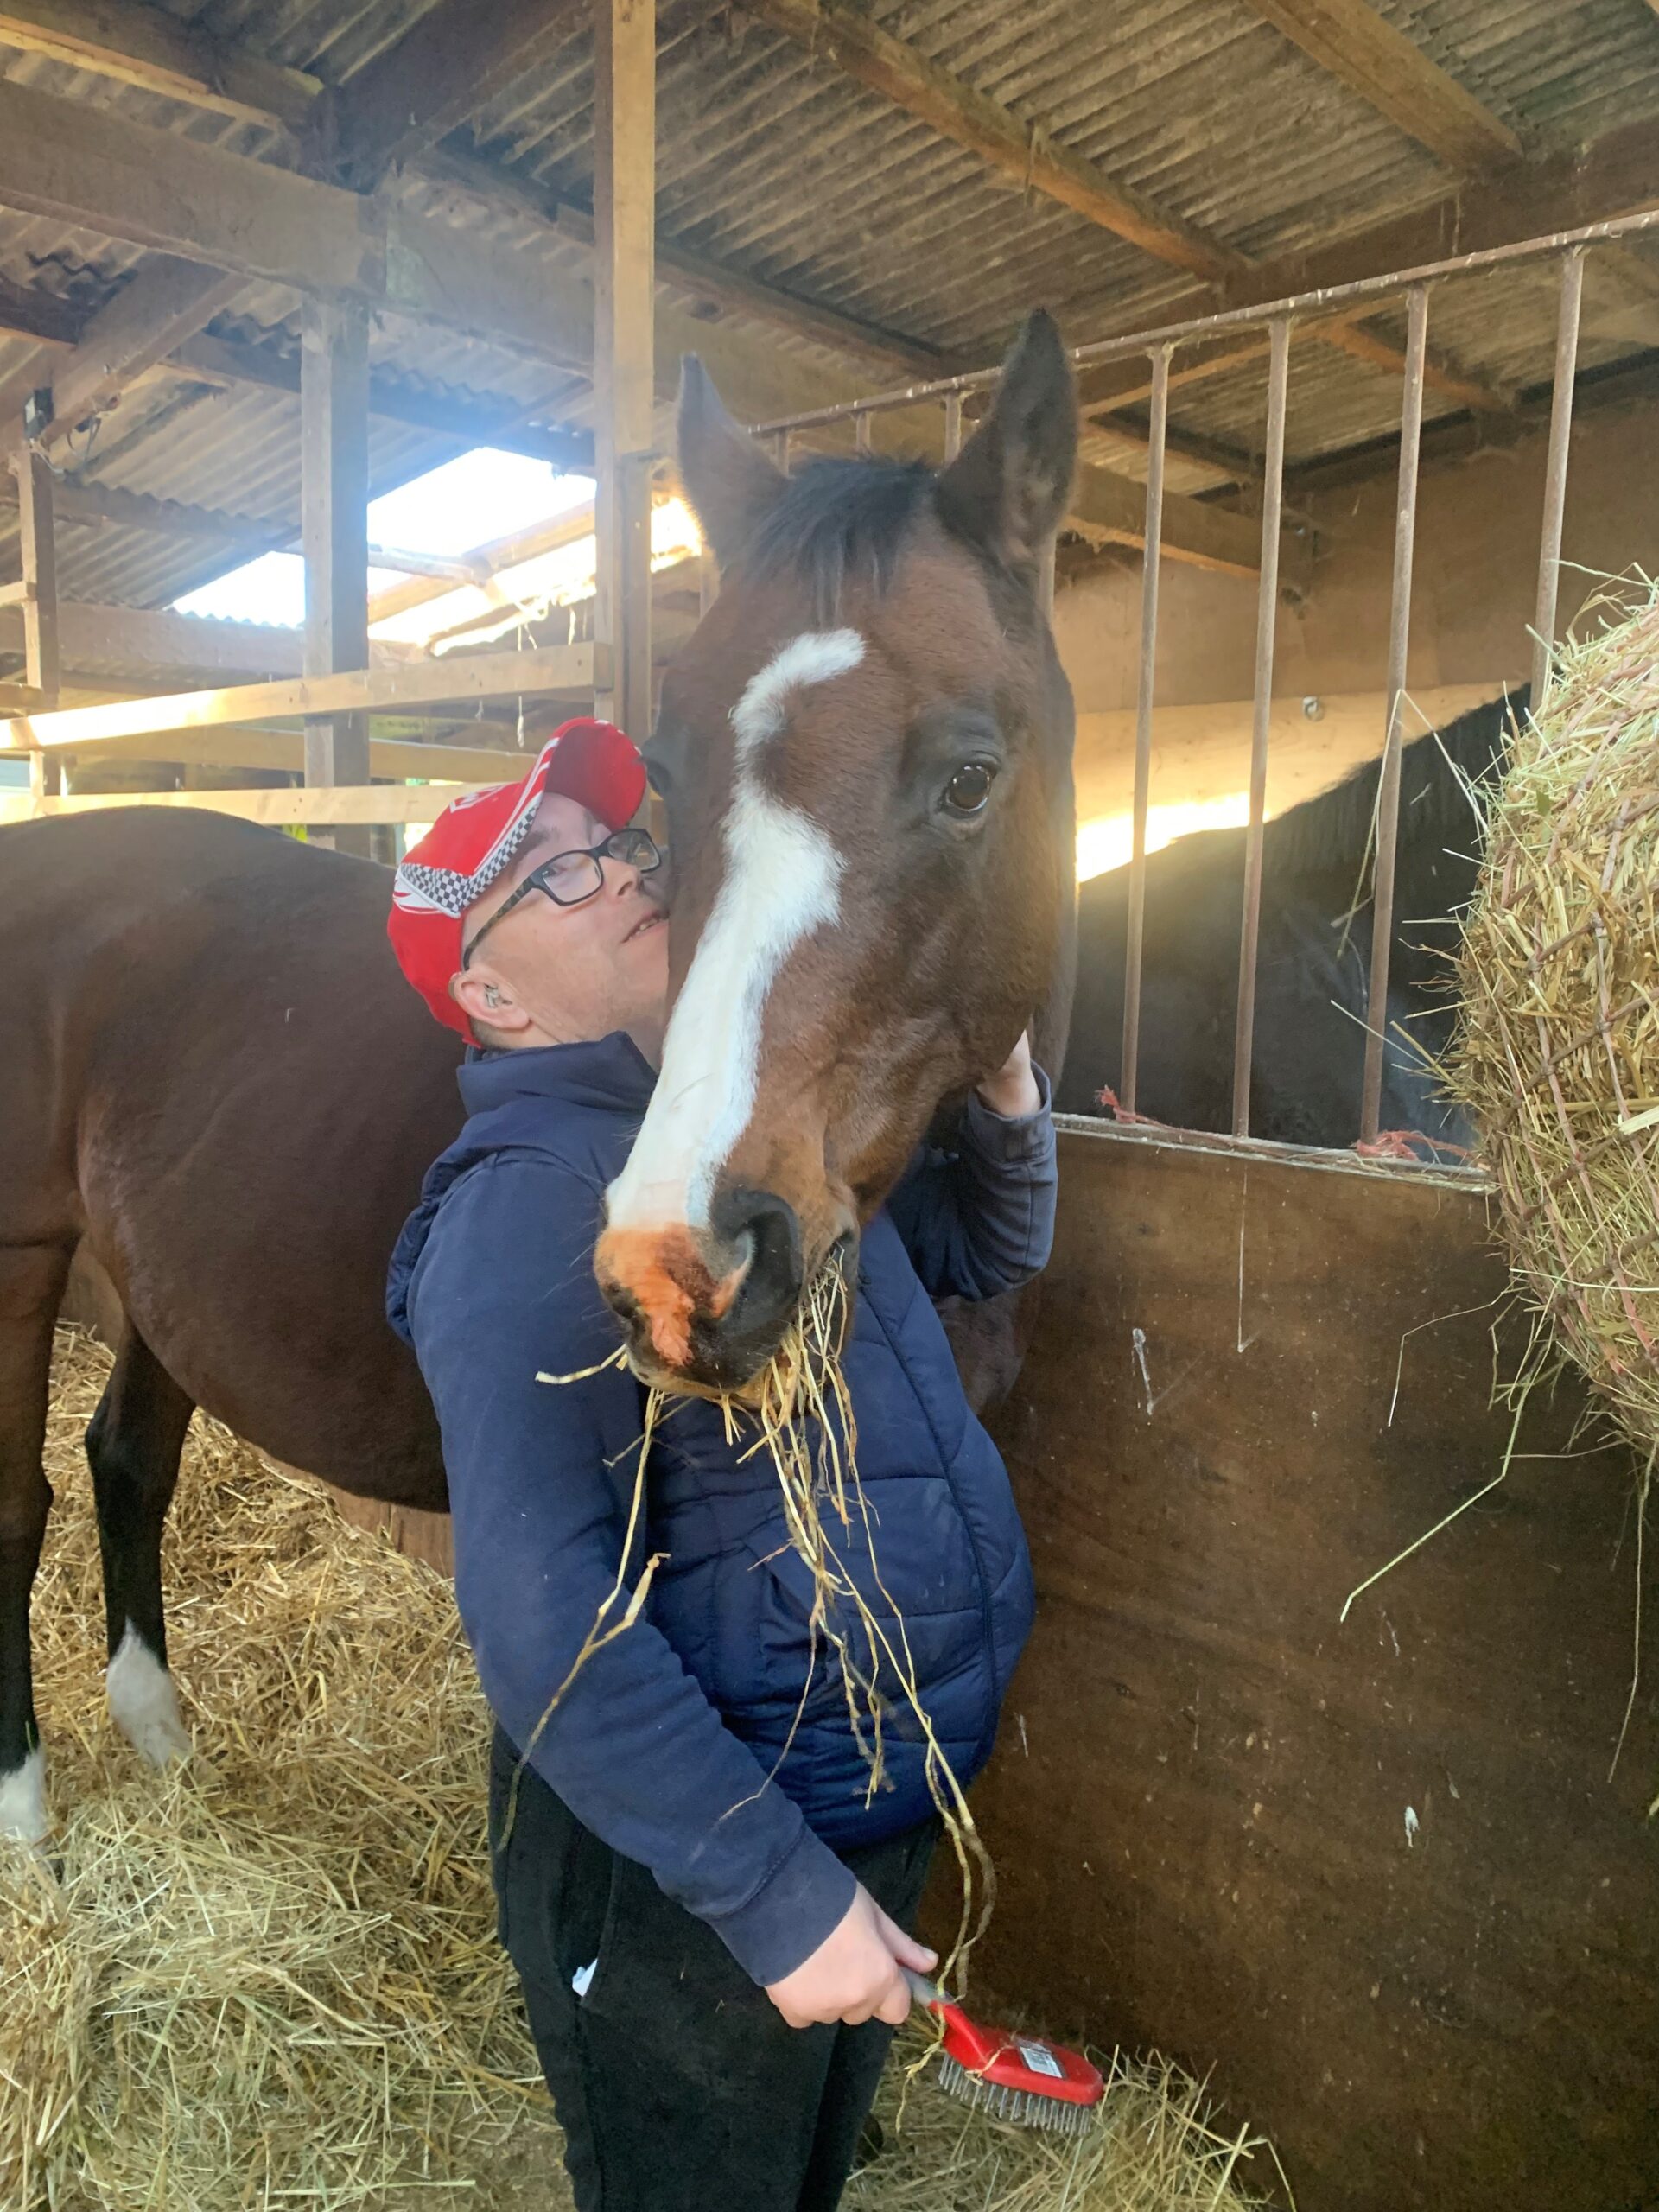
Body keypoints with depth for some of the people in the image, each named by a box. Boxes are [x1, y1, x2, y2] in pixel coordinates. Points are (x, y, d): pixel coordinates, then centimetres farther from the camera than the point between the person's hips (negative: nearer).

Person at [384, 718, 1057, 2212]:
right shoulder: (529, 1201, -24)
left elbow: (984, 1252, 15)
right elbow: (542, 1623, -28)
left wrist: (1007, 1094, -5)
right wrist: (777, 1894, -25)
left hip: (889, 1797, 8)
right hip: (684, 1867, -7)